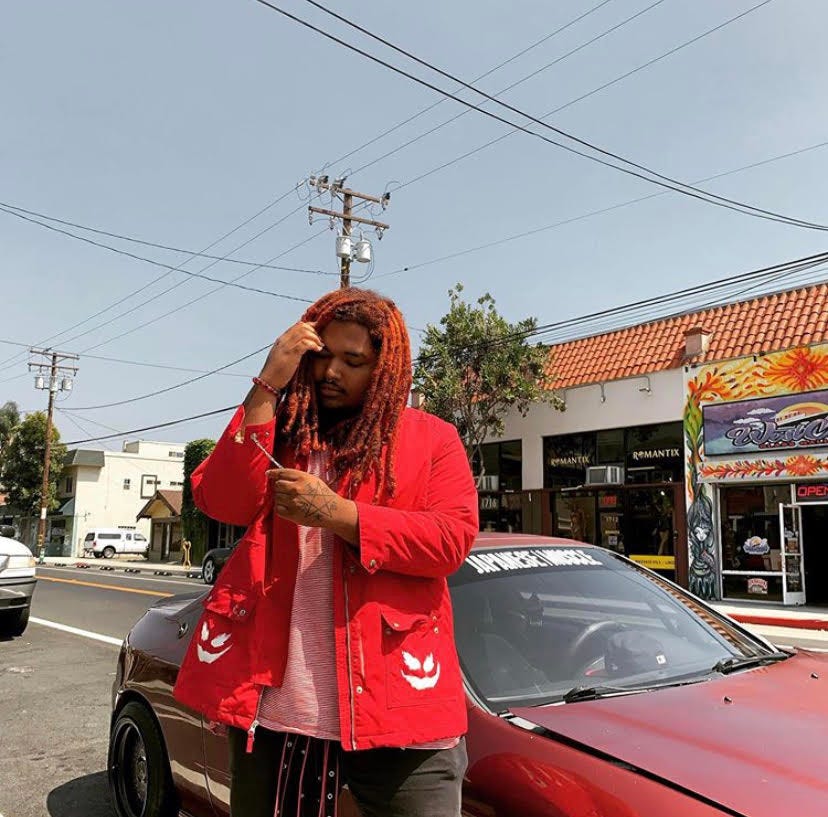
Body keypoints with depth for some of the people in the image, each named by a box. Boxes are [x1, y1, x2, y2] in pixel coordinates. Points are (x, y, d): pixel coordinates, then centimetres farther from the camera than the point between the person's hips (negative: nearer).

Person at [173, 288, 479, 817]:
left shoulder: (432, 438, 4)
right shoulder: (280, 430, 12)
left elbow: (453, 540, -9)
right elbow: (222, 503, -5)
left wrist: (337, 513, -17)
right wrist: (268, 387, -10)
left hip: (395, 701, -2)